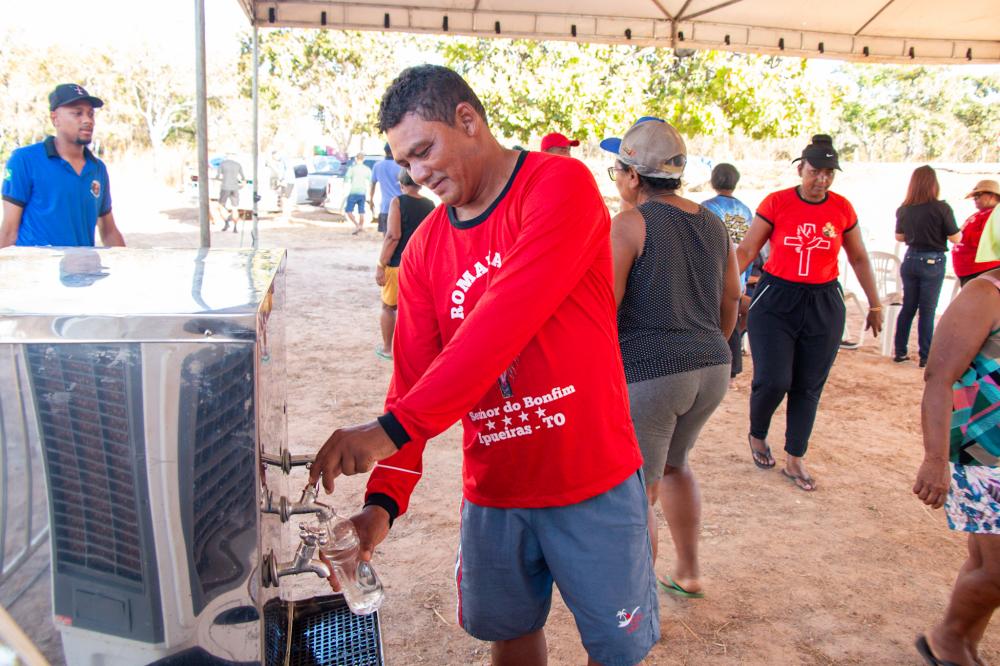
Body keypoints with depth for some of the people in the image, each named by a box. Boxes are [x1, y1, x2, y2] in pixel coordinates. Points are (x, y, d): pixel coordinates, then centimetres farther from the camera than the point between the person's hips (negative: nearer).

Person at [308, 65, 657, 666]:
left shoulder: (561, 184, -14)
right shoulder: (425, 247, 4)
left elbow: (506, 323, -27)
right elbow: (412, 375, 0)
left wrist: (393, 428, -31)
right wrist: (385, 500, -12)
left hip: (592, 483, -4)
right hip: (492, 490, 5)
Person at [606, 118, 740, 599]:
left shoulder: (629, 225, -11)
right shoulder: (712, 223, 10)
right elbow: (730, 302, 17)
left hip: (647, 373, -8)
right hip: (711, 368, 8)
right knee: (674, 464, 28)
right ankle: (688, 573, 39)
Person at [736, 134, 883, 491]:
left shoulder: (842, 208, 2)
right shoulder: (776, 203, -5)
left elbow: (859, 259, 13)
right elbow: (746, 250, -5)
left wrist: (875, 304, 15)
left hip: (823, 305, 3)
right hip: (776, 301, -3)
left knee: (808, 387, 6)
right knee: (772, 381, -11)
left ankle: (795, 460, 20)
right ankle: (757, 436, 21)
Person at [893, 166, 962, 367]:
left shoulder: (903, 209, -2)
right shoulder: (941, 208, -15)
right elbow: (956, 238, -10)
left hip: (910, 259, 4)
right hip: (933, 262, -4)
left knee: (908, 307, 14)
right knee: (927, 311, 3)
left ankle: (900, 352, 17)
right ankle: (925, 356, 8)